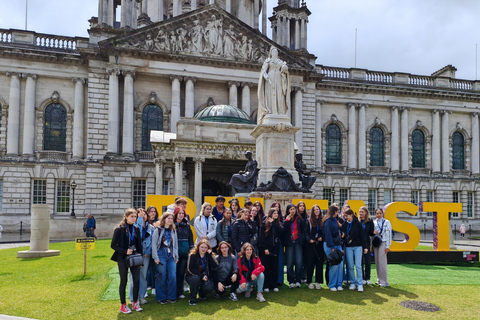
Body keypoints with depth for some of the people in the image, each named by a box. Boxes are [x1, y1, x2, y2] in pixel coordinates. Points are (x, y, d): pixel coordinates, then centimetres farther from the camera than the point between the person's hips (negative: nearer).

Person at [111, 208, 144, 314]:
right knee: (123, 282, 5)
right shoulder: (119, 229, -8)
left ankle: (135, 303, 17)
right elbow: (113, 245, -8)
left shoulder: (136, 229, 7)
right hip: (123, 259, -4)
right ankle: (123, 305, 17)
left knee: (137, 280, 0)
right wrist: (125, 251, -18)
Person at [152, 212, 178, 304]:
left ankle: (171, 296, 11)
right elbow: (154, 244, -3)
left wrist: (176, 257, 11)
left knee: (173, 276, -2)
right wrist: (156, 257, -8)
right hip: (161, 255, -4)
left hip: (171, 256, 4)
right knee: (161, 277, 0)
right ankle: (161, 297, 13)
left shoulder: (173, 230, 13)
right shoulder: (158, 230, -1)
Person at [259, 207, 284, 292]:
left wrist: (273, 223, -11)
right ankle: (266, 286, 8)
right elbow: (261, 237, -6)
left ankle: (274, 285, 14)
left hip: (275, 248, 4)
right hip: (266, 248, -3)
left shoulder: (278, 224, 10)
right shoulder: (264, 223, -2)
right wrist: (265, 248, -13)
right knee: (266, 267, 2)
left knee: (275, 267, 7)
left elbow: (281, 231, -11)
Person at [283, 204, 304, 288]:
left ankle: (298, 280, 8)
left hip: (297, 242, 1)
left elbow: (303, 230, 13)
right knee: (289, 263, -1)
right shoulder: (286, 219, 3)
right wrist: (287, 220, -14)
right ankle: (291, 281, 8)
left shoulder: (299, 219, 7)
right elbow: (283, 231, -10)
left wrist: (302, 239, 0)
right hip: (289, 243, -1)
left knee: (299, 262, -4)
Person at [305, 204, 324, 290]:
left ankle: (318, 282, 12)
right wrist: (309, 239, -16)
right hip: (311, 244, -2)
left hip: (320, 244, 2)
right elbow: (306, 232, -1)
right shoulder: (308, 220, 4)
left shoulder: (323, 220, 8)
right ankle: (309, 282, 8)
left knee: (319, 263, 3)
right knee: (310, 263, -2)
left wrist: (322, 237, -9)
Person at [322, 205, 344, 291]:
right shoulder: (328, 221, -9)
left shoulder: (335, 220, 19)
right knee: (334, 265, -7)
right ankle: (332, 285, 4)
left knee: (340, 264, 2)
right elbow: (328, 235, -15)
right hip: (330, 246, -8)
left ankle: (339, 284, 8)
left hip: (337, 245, 8)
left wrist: (341, 247, 15)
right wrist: (332, 247, -19)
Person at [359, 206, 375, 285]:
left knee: (368, 262, 3)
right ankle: (362, 279, 14)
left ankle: (367, 278, 15)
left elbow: (371, 233, 5)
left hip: (367, 243, 1)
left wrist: (374, 233, -15)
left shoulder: (370, 221, 4)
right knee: (360, 262, 4)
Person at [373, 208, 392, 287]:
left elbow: (388, 234, -5)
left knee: (382, 262, -10)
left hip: (383, 243, -5)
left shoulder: (386, 222, -1)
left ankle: (384, 281, -4)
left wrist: (387, 246, -10)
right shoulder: (373, 223, 11)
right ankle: (379, 280, 15)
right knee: (377, 262, 5)